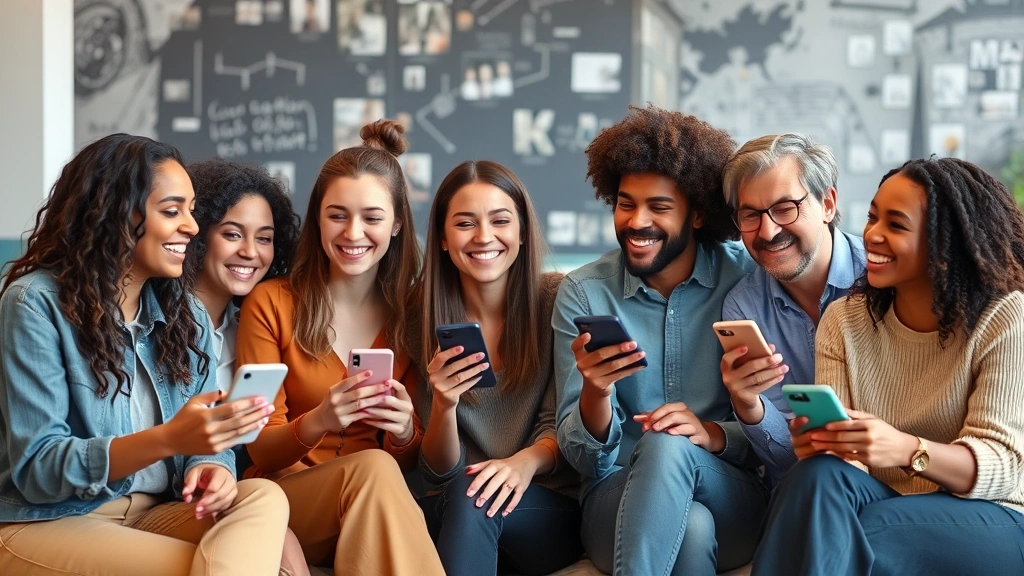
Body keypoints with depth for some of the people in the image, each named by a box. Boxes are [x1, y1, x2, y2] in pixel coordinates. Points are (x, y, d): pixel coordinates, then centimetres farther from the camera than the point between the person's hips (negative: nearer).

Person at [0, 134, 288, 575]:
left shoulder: (183, 310, 10)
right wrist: (168, 440, -31)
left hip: (156, 514, 7)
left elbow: (200, 435, 7)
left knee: (265, 498, -25)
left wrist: (212, 465, -19)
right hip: (46, 523, -7)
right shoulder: (36, 302, -10)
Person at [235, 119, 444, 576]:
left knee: (381, 471, -35)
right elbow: (262, 451, -3)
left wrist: (404, 432, -19)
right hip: (285, 497, -1)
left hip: (376, 507, 1)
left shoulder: (413, 312, 4)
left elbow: (410, 463, 6)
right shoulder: (270, 303, -2)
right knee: (371, 468, -33)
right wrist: (316, 424, -25)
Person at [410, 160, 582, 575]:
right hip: (450, 510, 2)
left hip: (555, 510, -2)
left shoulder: (559, 298, -5)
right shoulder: (424, 317, -1)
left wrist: (527, 462, -30)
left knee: (473, 497, -32)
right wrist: (444, 405, -24)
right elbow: (440, 473, -2)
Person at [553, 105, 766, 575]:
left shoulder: (748, 280, -4)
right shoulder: (583, 293, -1)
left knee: (668, 447, -32)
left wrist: (714, 434, -21)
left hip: (732, 498, 1)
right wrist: (594, 393, -25)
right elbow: (584, 458, -4)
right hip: (617, 499, -1)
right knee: (688, 524, -36)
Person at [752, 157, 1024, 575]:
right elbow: (843, 450, -2)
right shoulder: (844, 320, 6)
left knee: (833, 540, -33)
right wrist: (819, 443, -28)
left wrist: (908, 451, -35)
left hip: (990, 518, -3)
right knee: (819, 475, -31)